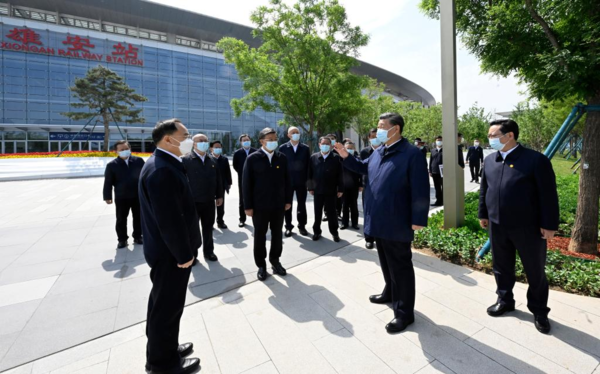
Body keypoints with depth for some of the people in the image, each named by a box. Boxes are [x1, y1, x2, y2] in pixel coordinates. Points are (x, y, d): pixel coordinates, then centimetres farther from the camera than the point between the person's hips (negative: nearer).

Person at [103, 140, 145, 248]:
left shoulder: (138, 160, -1)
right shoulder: (112, 165, -3)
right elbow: (108, 182, -2)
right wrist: (107, 196, -4)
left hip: (138, 195, 1)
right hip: (121, 197, -1)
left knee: (138, 218, 11)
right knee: (121, 220, 8)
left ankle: (137, 237, 26)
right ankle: (122, 240, 22)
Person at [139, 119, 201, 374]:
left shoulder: (163, 164, 9)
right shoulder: (162, 170, -26)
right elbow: (169, 219, -28)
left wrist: (183, 249, 18)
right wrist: (183, 254, -19)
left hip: (167, 249, 11)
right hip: (170, 253, -10)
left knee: (163, 303, 24)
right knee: (168, 306, 9)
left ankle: (163, 348, 44)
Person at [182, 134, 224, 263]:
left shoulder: (212, 161, 7)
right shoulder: (185, 160, -8)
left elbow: (218, 179, 9)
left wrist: (219, 196, 8)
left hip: (209, 201, 4)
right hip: (192, 201, -4)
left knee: (208, 228, 15)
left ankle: (208, 252, 30)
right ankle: (192, 254, 26)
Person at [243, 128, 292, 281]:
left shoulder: (282, 158, 4)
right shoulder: (253, 158, -5)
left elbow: (287, 180, 7)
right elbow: (247, 183, -6)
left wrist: (288, 200, 3)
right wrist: (248, 206, -9)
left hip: (279, 204, 3)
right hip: (259, 205, -3)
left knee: (277, 234, 14)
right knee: (260, 236, 10)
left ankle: (275, 260, 33)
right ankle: (261, 265, 25)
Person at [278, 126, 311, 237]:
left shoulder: (305, 148, 4)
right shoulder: (283, 148, 0)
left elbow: (308, 165, 4)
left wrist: (308, 179, -2)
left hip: (301, 181, 1)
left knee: (302, 205, 9)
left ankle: (302, 226, 22)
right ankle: (288, 226, 20)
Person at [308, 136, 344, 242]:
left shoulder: (336, 157, -3)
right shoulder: (313, 157, 3)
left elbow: (340, 174, -3)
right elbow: (310, 173, 4)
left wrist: (340, 189, -5)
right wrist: (310, 187, 2)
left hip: (331, 191, -1)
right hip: (317, 190, 2)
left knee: (331, 213, 8)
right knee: (317, 213, 11)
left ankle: (334, 232, 23)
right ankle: (317, 232, 26)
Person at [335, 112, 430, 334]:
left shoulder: (412, 154, -14)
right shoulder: (378, 152, 10)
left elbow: (420, 190, -17)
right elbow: (364, 168, 27)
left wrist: (418, 220, -18)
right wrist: (346, 157, 13)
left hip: (397, 223, -7)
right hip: (378, 221, 8)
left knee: (400, 267, 6)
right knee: (386, 262, 24)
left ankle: (404, 312, 23)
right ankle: (390, 293, 46)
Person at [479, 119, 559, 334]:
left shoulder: (536, 160, -10)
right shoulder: (490, 160, 6)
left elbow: (548, 195, -10)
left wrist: (549, 225, -11)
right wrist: (483, 214, 14)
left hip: (528, 227, -4)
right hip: (497, 226, 5)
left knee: (535, 271, 12)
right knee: (502, 267, 16)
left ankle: (539, 310, 31)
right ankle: (505, 301, 35)